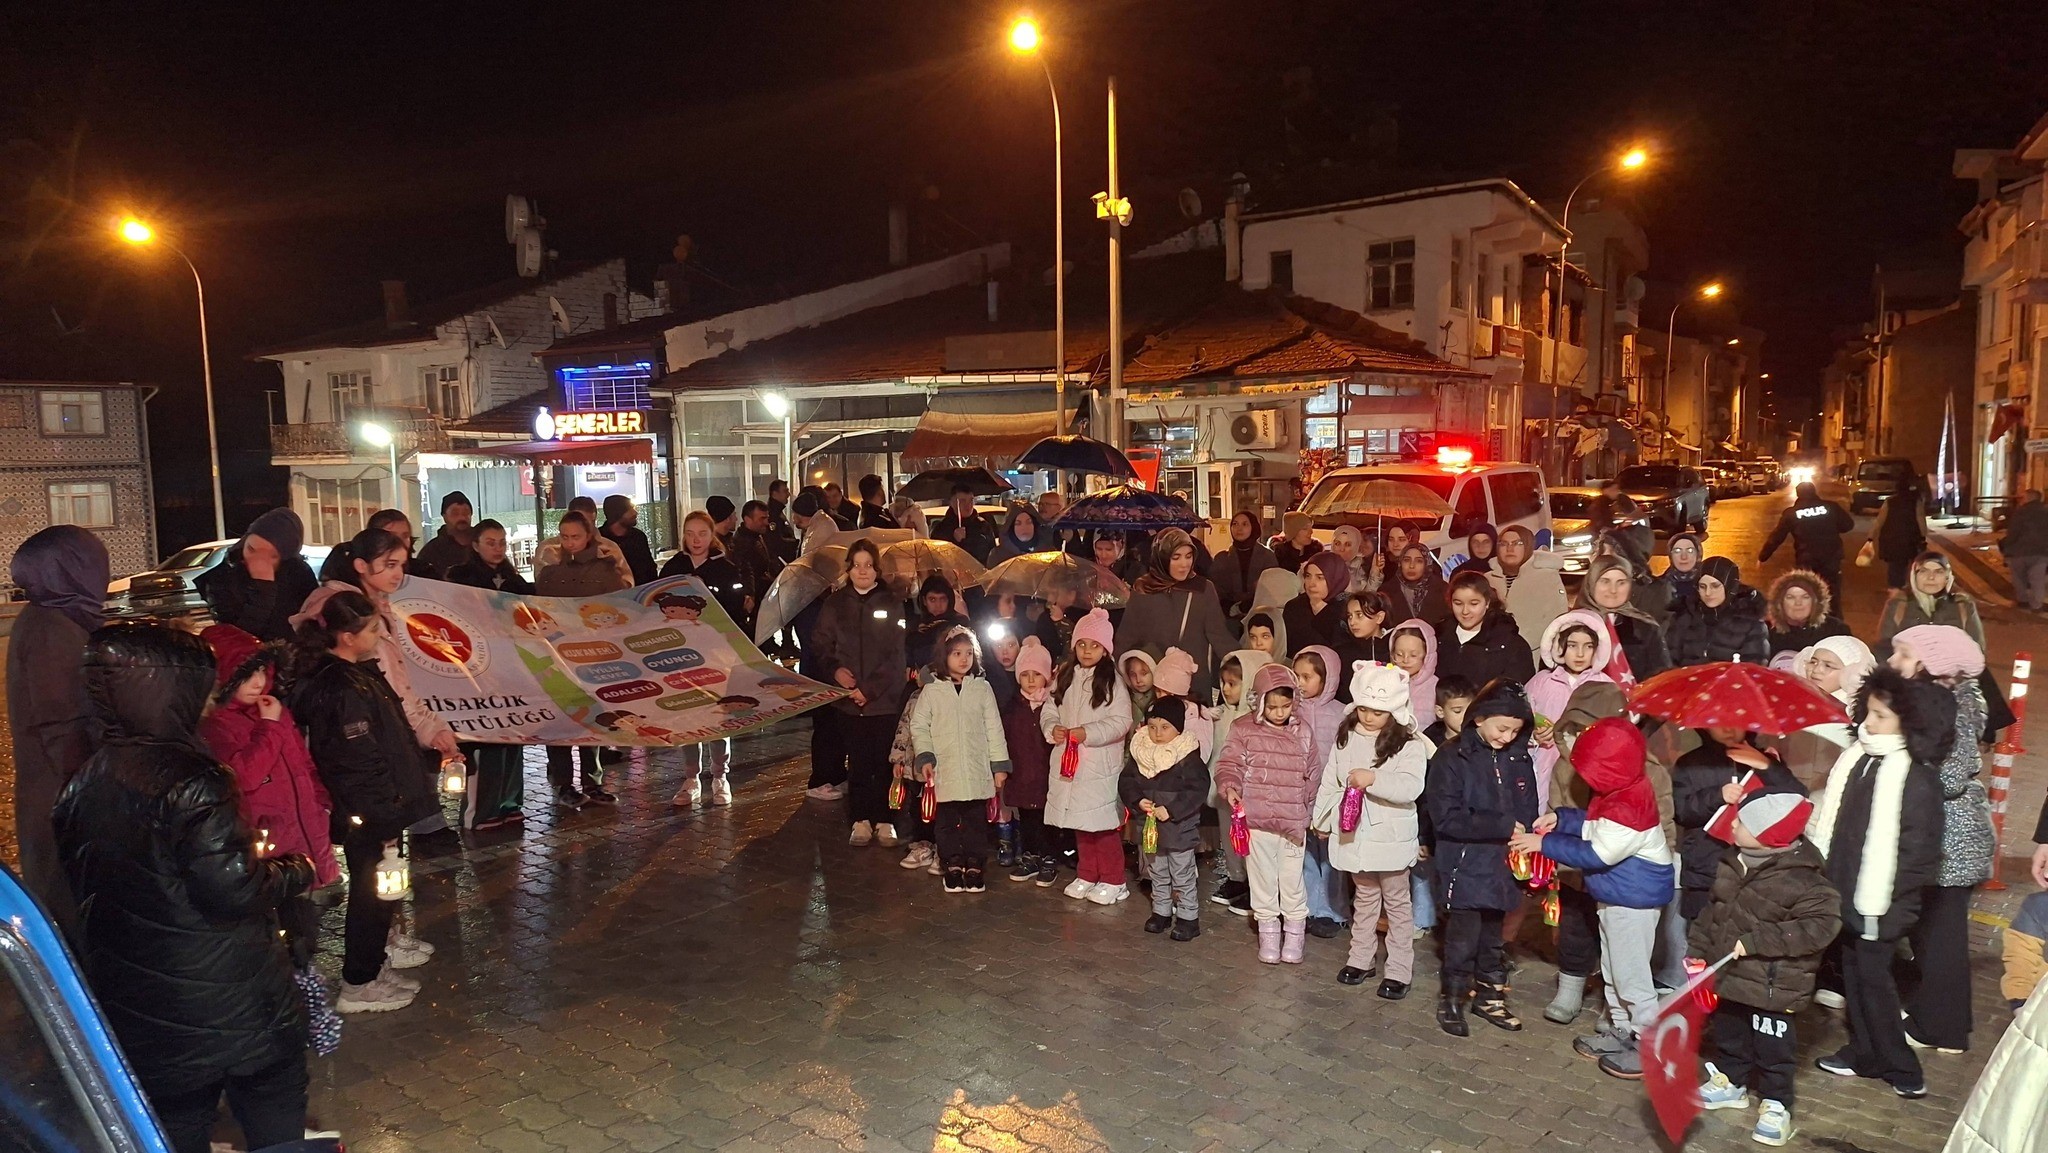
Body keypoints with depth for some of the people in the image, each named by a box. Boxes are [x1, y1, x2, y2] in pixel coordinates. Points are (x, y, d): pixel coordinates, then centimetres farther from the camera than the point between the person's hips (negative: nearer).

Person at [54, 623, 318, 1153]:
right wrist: (296, 870, -7)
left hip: (136, 1012, 7)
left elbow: (81, 883, 12)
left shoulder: (86, 783, 1)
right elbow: (233, 888, -25)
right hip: (231, 1005, -7)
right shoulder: (189, 781, -23)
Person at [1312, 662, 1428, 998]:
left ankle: (1399, 970, 19)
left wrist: (1373, 779, -39)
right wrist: (1321, 820, 14)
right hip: (1353, 835, 4)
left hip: (1391, 837, -4)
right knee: (1364, 898, 20)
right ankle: (1361, 959, 32)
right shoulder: (1346, 738, 0)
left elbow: (1410, 788, -28)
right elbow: (1329, 782, 8)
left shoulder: (1410, 745, -15)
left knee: (1397, 902, 11)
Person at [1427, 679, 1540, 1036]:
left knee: (1493, 936, 18)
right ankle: (1451, 1000, 20)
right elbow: (1446, 818, -19)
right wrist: (1502, 826, -20)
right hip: (1464, 868, -5)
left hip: (1502, 866, 5)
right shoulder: (1451, 758, -13)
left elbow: (1528, 812, 10)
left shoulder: (1519, 759, 2)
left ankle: (1489, 996, 34)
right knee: (1463, 937, 2)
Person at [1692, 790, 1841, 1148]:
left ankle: (1776, 1104, 28)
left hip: (1773, 986, -6)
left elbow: (1821, 925, -28)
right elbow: (1714, 910, 9)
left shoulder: (1800, 878, -25)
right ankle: (1731, 1081, 42)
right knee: (1728, 1032, 22)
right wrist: (1699, 950, 10)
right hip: (1729, 975, 7)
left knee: (1772, 1046, 10)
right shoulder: (1732, 861, -3)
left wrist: (1755, 942, -30)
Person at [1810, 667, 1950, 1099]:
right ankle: (1864, 1052, 28)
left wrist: (1888, 903, -17)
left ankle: (1900, 1068, 16)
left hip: (1880, 904, -7)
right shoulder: (1857, 758, 4)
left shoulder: (1917, 776, -17)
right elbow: (1833, 823, 10)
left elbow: (1918, 848, -17)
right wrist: (1827, 880, 9)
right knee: (1853, 971, 15)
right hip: (1847, 894, 7)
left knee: (1872, 975, 2)